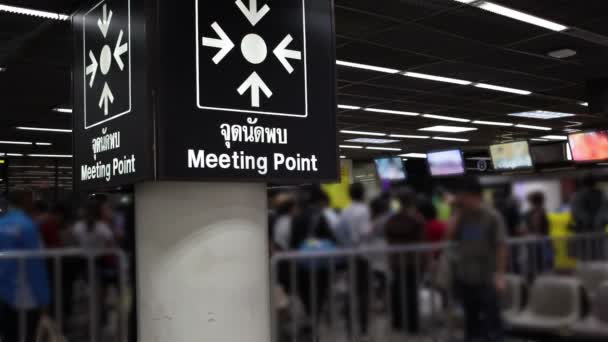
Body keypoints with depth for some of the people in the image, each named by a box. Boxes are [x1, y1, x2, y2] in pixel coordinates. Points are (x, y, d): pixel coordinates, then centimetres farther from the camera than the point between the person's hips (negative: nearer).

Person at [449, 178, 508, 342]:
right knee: (471, 319, 18)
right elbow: (450, 236, -5)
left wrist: (500, 274, -17)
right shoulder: (461, 216, 6)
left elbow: (501, 246, -11)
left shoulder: (492, 217, -9)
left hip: (486, 278, -5)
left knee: (492, 321, -2)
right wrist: (458, 213, -5)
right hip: (464, 277, 5)